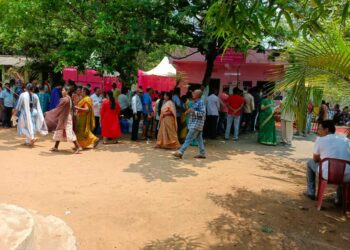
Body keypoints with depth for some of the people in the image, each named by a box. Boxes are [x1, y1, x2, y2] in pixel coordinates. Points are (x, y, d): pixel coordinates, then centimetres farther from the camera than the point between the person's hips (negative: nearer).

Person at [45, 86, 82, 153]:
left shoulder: (65, 99, -18)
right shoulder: (69, 98, 10)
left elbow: (58, 108, -13)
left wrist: (49, 113, -4)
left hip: (65, 118, -10)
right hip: (63, 117, 10)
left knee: (69, 132, -9)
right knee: (59, 131, 14)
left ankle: (78, 147, -7)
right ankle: (56, 147, 21)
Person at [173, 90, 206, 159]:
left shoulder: (200, 102, -13)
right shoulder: (195, 102, 15)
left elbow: (203, 113, -19)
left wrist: (194, 111, -26)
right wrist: (189, 111, 7)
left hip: (196, 124, -10)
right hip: (194, 124, 10)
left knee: (188, 138, -9)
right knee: (199, 139, 11)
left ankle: (180, 152, -8)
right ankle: (202, 154, 16)